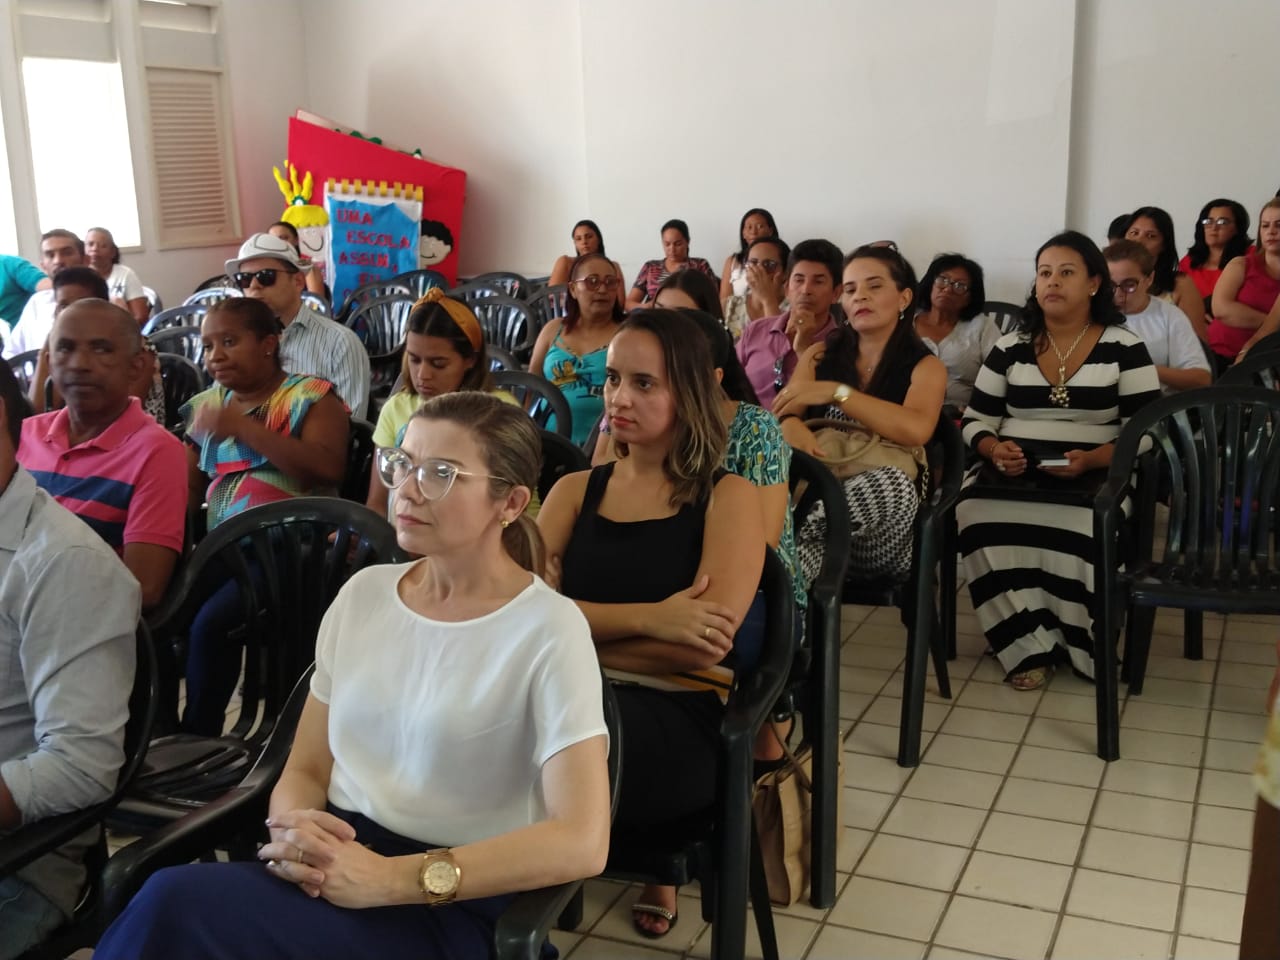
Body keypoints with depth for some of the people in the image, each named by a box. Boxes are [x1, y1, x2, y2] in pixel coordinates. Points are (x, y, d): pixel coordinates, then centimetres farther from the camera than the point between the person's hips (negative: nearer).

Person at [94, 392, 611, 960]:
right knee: (175, 903, -28)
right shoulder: (363, 593, 9)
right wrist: (292, 826, -11)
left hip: (450, 905, -5)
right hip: (335, 864, 5)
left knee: (176, 906, -27)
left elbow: (581, 843, -17)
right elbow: (305, 768, 14)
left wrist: (391, 878, -22)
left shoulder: (548, 631, -8)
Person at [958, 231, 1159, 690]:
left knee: (1081, 529, -38)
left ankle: (1083, 646, -12)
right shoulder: (1009, 347, 12)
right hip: (1014, 475, 2)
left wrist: (1091, 460, -21)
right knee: (976, 515, -32)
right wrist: (994, 450, -12)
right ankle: (1030, 647, -23)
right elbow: (975, 421, 12)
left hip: (1096, 478, -2)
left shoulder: (1124, 347, 4)